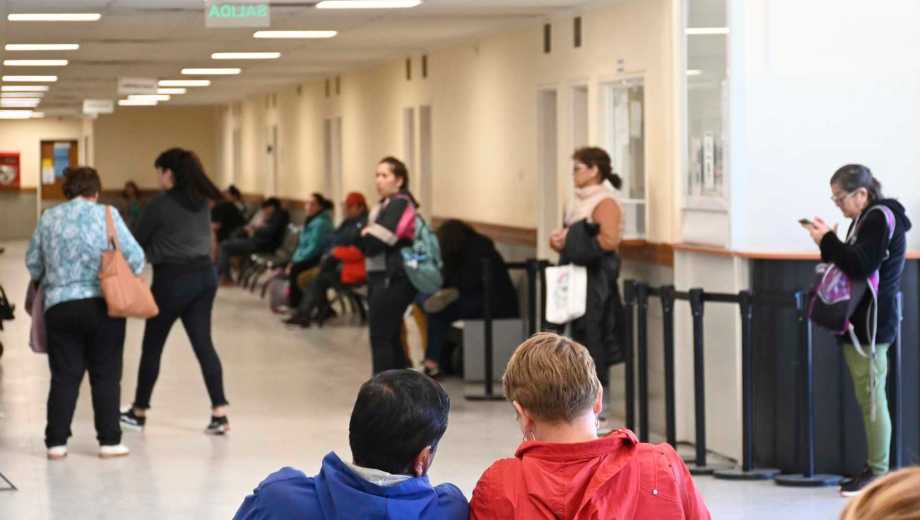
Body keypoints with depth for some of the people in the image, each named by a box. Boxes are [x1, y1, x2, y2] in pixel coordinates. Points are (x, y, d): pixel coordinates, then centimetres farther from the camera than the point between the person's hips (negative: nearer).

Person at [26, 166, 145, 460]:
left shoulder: (48, 218, 7)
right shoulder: (106, 215, -3)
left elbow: (32, 262, 12)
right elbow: (134, 257, -5)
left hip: (59, 306, 3)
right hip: (102, 304, -2)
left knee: (64, 376, 7)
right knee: (106, 375, 5)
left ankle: (56, 441, 4)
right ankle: (109, 441, 5)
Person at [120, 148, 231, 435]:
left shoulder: (161, 203, -12)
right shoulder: (202, 201, 8)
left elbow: (139, 240, -3)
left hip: (172, 279, -6)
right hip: (205, 274, 6)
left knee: (152, 346, 9)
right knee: (203, 344, 4)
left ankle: (139, 412, 20)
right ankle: (219, 413, -5)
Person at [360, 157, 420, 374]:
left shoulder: (399, 204, -14)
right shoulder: (387, 205, 17)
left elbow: (376, 242, -21)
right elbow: (368, 244, 14)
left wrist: (365, 236, -1)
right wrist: (367, 236, -6)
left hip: (391, 280, -10)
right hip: (382, 277, 10)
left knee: (380, 338, -6)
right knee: (390, 337, 14)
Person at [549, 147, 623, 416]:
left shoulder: (605, 203, -11)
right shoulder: (579, 202, 17)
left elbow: (610, 240, -23)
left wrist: (570, 241, -18)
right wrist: (560, 240, 4)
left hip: (597, 276, -9)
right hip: (577, 275, 9)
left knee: (593, 336, -8)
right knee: (579, 334, 10)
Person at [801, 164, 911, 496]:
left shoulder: (880, 219, -13)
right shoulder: (866, 219, 16)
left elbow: (861, 266, -22)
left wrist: (828, 240, -15)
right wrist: (829, 244, 5)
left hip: (871, 323, -10)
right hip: (861, 321, 10)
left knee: (871, 397, -7)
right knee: (868, 398, 11)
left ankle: (879, 472, -3)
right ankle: (873, 469, 14)